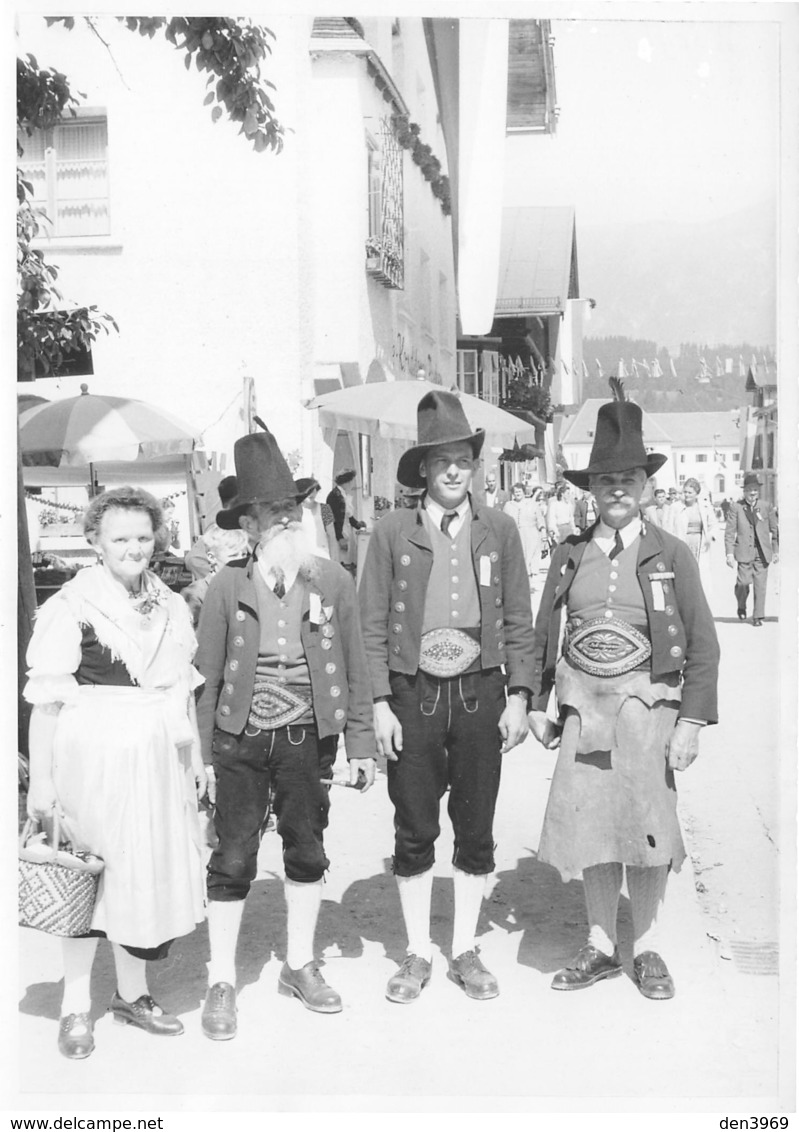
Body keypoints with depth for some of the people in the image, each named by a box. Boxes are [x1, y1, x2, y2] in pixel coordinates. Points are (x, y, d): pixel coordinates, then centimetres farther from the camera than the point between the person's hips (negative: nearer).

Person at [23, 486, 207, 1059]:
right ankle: (76, 1006, 20)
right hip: (92, 757, -5)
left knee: (150, 872, 13)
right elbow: (45, 700, -10)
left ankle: (133, 993, 30)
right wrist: (40, 777, -13)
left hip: (158, 760, 5)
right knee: (89, 874, 4)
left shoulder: (172, 607, 8)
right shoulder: (71, 606, -9)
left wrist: (196, 756, 13)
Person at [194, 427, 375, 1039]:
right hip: (240, 740, -2)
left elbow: (354, 669, 2)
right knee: (233, 861, 4)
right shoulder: (228, 586, -6)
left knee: (307, 852, 14)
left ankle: (300, 965, 34)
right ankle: (222, 982, 21)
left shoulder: (333, 580, -2)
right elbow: (208, 676, -2)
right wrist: (202, 755, -3)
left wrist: (362, 743, 1)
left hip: (308, 737, 2)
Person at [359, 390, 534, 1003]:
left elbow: (519, 620, 6)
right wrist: (381, 704, -5)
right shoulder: (392, 533, -1)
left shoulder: (500, 530, 4)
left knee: (476, 831, 9)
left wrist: (519, 695, 0)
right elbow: (374, 624, 0)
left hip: (480, 691, 1)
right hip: (413, 693, -1)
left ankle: (466, 951, 26)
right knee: (414, 832, 7)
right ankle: (419, 954, 24)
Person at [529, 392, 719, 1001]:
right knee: (590, 825, 6)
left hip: (645, 704, -2)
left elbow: (703, 645, -2)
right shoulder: (570, 555, 6)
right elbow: (543, 633, 12)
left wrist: (692, 721, -8)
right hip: (582, 705, 2)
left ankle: (647, 949, 22)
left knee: (646, 825, 2)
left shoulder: (671, 554, -1)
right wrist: (536, 704, 7)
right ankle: (601, 946, 24)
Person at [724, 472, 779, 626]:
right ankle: (741, 607, 21)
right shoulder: (736, 507, 1)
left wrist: (776, 550, 10)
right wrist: (729, 553, -8)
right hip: (744, 551, -2)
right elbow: (729, 532, -1)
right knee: (743, 582, -8)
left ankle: (758, 616, 11)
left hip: (762, 552, 2)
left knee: (760, 585, 0)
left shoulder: (767, 507, 7)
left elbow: (775, 530, 12)